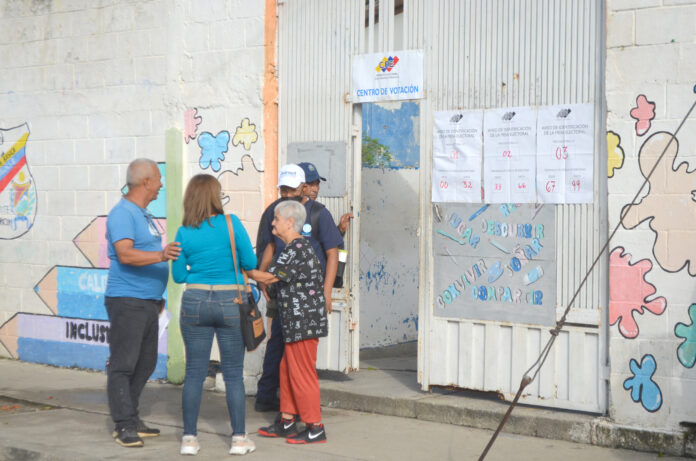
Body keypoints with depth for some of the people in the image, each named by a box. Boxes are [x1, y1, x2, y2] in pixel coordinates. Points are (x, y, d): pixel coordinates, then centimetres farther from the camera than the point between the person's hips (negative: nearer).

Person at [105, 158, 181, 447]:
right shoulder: (122, 214, -12)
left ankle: (130, 418, 20)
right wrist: (161, 255, -40)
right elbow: (125, 254, -26)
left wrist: (158, 297, 29)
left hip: (147, 301, 10)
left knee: (145, 363, 12)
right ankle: (124, 426, -4)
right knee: (123, 363, -6)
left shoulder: (143, 215, 18)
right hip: (127, 300, -10)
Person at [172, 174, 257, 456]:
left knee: (194, 372, 8)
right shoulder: (231, 223, -8)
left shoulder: (184, 233, -1)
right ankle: (239, 439, 10)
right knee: (234, 374, 6)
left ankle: (189, 439, 9)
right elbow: (250, 263, -5)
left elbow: (178, 275, 5)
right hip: (230, 303, -2)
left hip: (195, 303, 2)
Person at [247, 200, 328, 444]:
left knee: (301, 373, -4)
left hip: (303, 322, -10)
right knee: (287, 370, 16)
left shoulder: (296, 250, -18)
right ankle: (287, 421, 24)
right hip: (297, 323, 10)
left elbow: (269, 277, -17)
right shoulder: (298, 247, 15)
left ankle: (315, 428, 3)